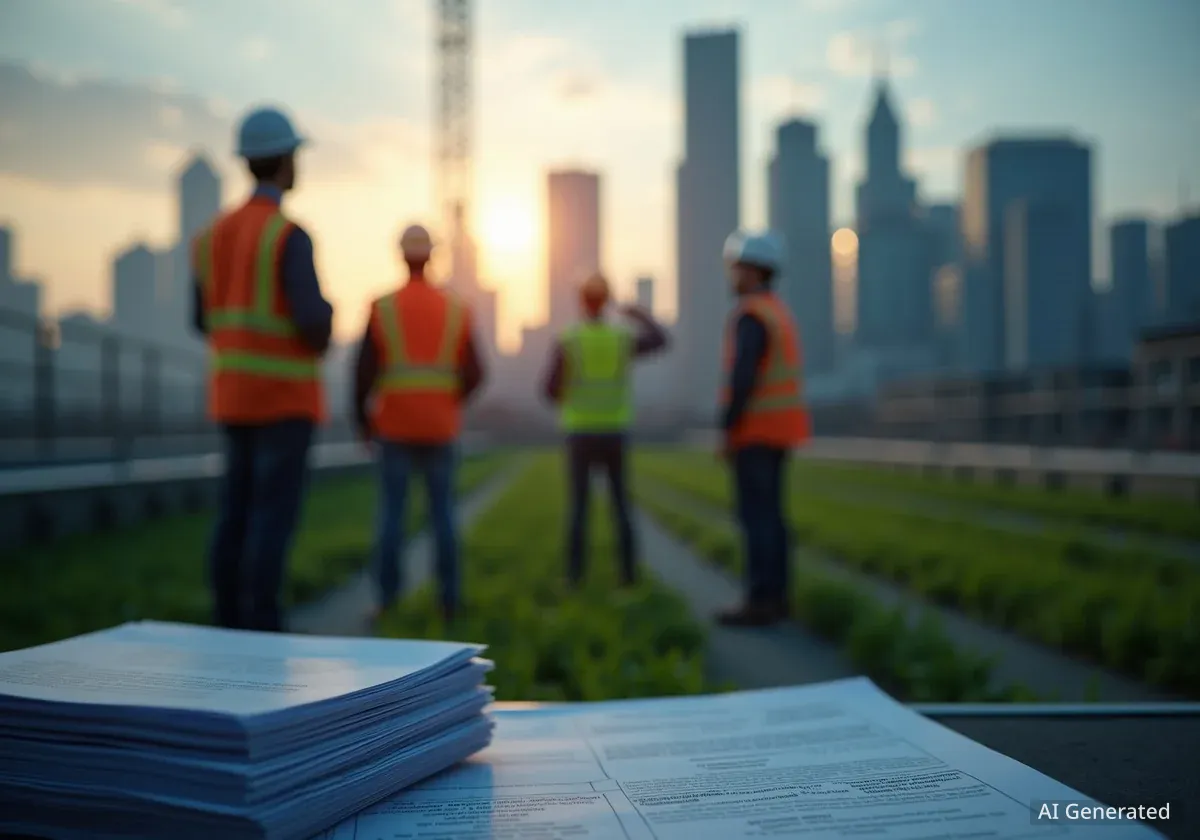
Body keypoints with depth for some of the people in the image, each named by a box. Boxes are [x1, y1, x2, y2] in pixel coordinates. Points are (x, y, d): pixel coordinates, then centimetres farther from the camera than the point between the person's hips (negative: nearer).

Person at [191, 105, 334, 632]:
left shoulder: (215, 233, 9)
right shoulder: (291, 235, -15)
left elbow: (206, 321, 14)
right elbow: (313, 319, -25)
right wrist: (322, 337, 0)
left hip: (234, 396, 7)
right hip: (285, 398, -7)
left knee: (238, 514, 10)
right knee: (274, 515, -5)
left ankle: (230, 632, 13)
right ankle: (262, 640, -4)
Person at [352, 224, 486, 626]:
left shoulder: (382, 308, -4)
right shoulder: (456, 310, 1)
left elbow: (365, 371, -9)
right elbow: (473, 374, -2)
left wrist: (362, 418, 5)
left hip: (395, 427, -1)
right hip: (438, 429, 1)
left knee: (391, 511, 4)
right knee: (442, 512, 6)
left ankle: (387, 599, 2)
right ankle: (449, 600, 6)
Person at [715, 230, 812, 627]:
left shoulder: (751, 315, -16)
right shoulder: (779, 314, 17)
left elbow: (742, 377, -24)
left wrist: (727, 431, -21)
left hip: (757, 430, -10)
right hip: (778, 429, 10)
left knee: (755, 516, -7)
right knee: (768, 514, 10)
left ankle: (760, 602, -6)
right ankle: (774, 598, 11)